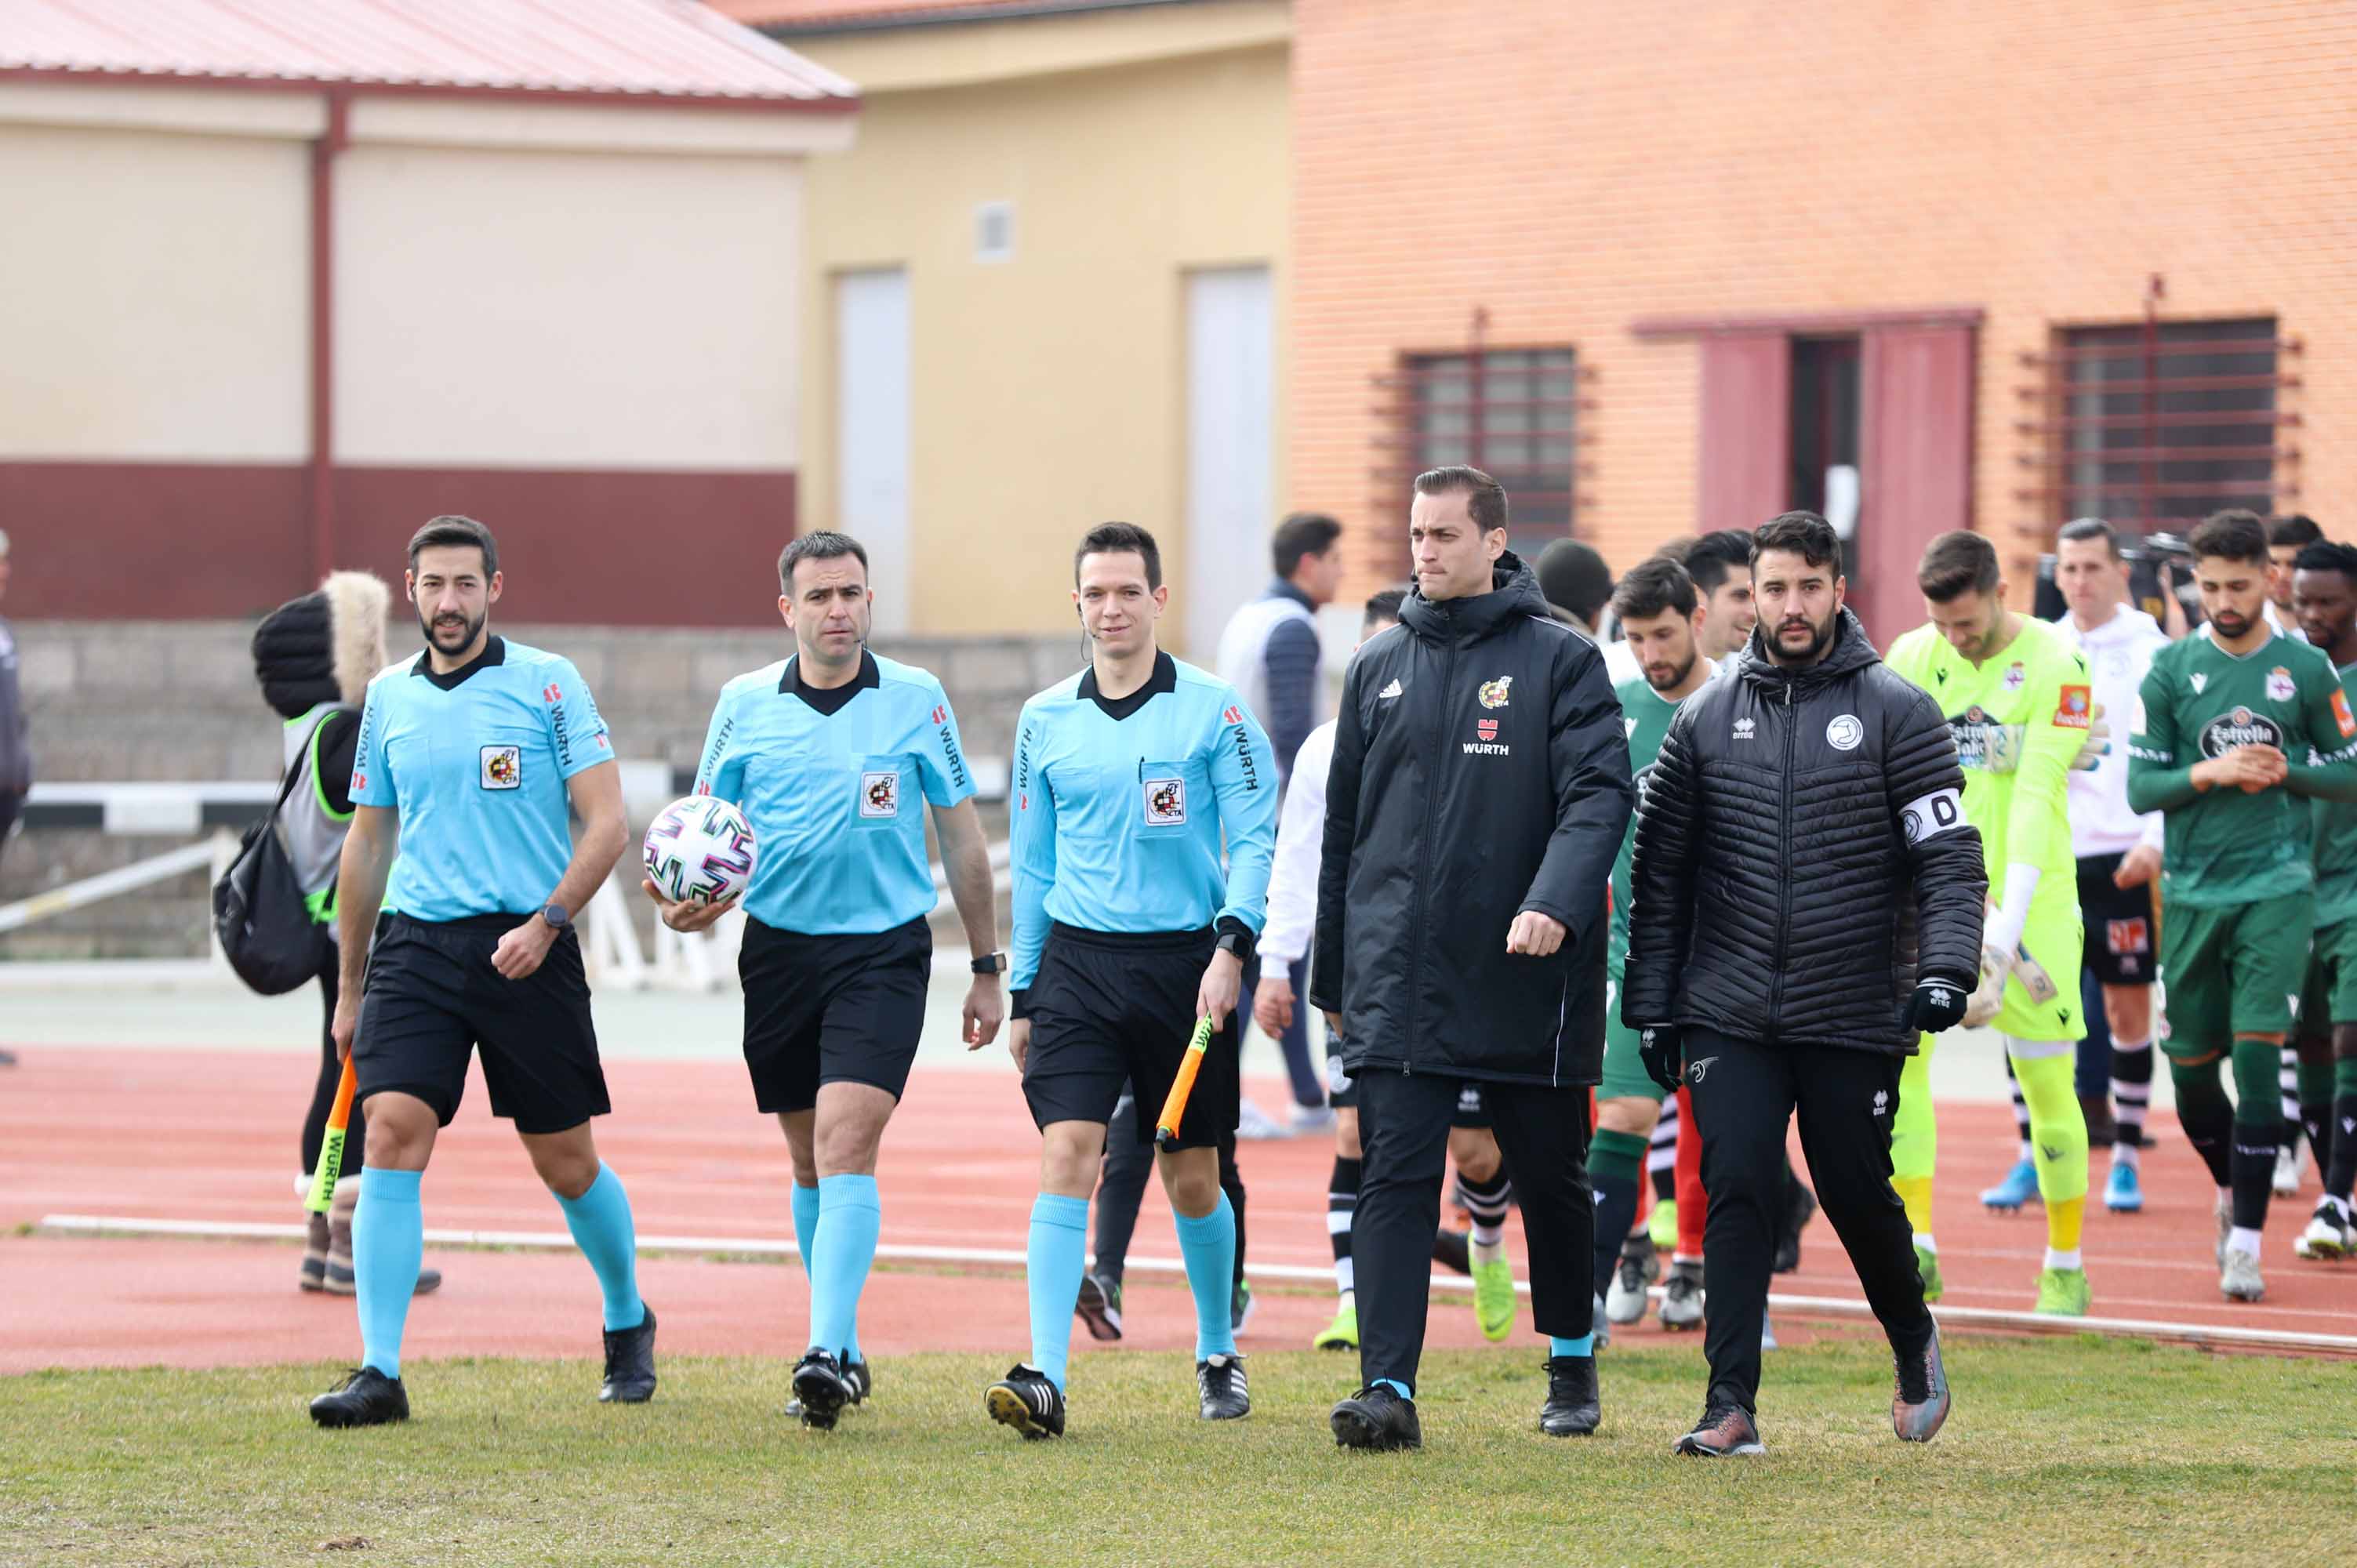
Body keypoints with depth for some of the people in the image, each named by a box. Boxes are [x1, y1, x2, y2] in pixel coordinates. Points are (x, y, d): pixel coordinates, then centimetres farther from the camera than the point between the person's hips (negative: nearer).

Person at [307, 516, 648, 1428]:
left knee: (566, 1162, 6)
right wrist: (350, 988, 19)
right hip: (417, 943, 3)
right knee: (393, 1135, -14)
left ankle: (628, 1323, 32)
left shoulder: (549, 685, -2)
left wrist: (548, 922, -18)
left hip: (526, 950, -2)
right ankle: (379, 1372, -14)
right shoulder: (388, 698, 10)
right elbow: (367, 842, 18)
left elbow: (606, 822, -4)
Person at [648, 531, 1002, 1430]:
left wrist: (986, 968, 9)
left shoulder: (918, 701, 0)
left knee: (846, 1146, -17)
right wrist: (687, 901, -12)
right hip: (779, 946, 3)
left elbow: (963, 840, 8)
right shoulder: (745, 705, 3)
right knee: (810, 1160, 10)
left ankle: (827, 1352, -22)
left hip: (884, 951, -3)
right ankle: (842, 1349, 23)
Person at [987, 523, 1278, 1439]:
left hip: (1185, 963, -2)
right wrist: (1023, 994, 15)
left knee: (1191, 1179, 8)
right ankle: (1046, 1379, -20)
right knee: (1066, 1157, -13)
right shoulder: (1044, 721, 8)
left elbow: (1255, 838, -3)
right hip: (1077, 960, 2)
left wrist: (1232, 947, -17)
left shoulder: (1212, 710, -2)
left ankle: (1218, 1355, 30)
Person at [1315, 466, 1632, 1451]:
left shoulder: (1560, 660, -1)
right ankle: (1387, 1387, -13)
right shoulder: (1379, 668, 12)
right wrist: (1332, 974, 17)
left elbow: (1599, 795, -11)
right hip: (1397, 983, 2)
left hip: (1526, 983, -2)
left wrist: (1555, 902, -28)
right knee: (1394, 1182, -8)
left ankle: (1573, 1364, 29)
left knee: (1551, 1177, 11)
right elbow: (1343, 825, 17)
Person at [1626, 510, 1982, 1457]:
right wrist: (1651, 1005, 8)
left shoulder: (1896, 713, -1)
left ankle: (1914, 1346, 35)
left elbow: (1951, 857, -5)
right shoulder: (1707, 719, 8)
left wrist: (1946, 967, -20)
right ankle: (1732, 1404, -7)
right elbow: (1660, 871, 13)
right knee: (1737, 1191, -9)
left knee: (1859, 1195, 7)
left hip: (1856, 1016, -2)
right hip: (1729, 1013, 2)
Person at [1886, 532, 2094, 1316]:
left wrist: (2010, 920, -24)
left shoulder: (2057, 666, -9)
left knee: (2047, 1083, 0)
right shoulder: (1911, 658, 4)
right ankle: (1916, 1247, -15)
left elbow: (2036, 795, -17)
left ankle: (2065, 1265, 14)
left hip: (2030, 898, -3)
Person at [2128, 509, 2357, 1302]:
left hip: (2277, 887, -2)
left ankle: (2246, 1241, -8)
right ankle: (2232, 1189, 36)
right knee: (2190, 1065, 8)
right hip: (2193, 893, 2)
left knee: (2255, 1053, -12)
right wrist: (2211, 771, -15)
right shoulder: (2170, 670, 2)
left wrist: (2287, 771, -11)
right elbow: (2141, 786, 1)